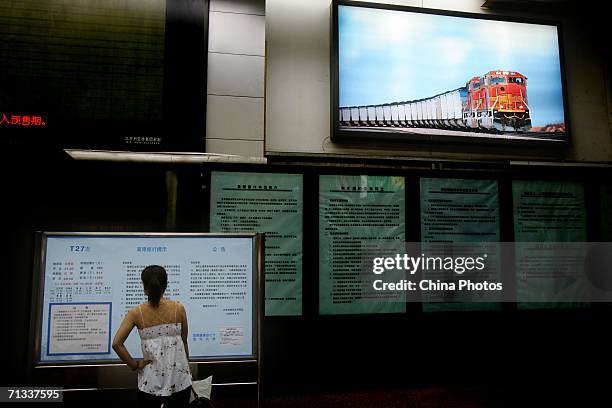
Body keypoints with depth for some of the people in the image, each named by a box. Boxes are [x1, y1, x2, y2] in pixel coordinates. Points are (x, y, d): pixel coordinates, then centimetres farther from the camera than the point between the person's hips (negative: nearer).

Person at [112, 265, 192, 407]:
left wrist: (135, 365, -2)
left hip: (152, 382, 0)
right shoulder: (178, 309, -8)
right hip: (179, 380, 0)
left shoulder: (137, 313, -9)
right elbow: (184, 343, 3)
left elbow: (116, 343, -14)